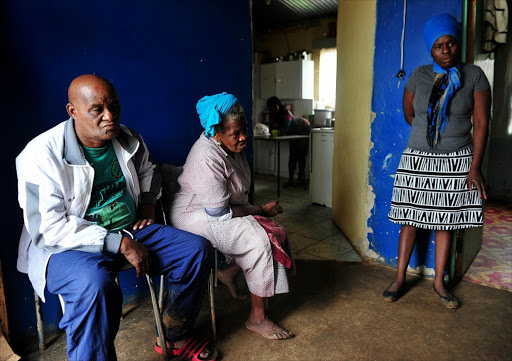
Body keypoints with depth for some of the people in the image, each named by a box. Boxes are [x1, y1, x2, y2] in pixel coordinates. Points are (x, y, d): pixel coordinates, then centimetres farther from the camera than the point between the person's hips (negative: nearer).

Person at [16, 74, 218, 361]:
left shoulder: (128, 140, 3)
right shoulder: (42, 154, -15)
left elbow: (148, 170, 27)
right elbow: (49, 227, -20)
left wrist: (148, 206, 10)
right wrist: (120, 243, -23)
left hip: (129, 231, 6)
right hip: (67, 246, -5)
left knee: (199, 250, -6)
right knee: (95, 283, -40)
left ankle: (176, 337, 13)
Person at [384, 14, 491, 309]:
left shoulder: (474, 76, -2)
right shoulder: (419, 76, 0)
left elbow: (481, 122, -5)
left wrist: (475, 167, -11)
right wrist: (430, 132, 10)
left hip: (457, 161, 0)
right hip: (419, 158, 0)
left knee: (446, 220, 6)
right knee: (412, 218, 3)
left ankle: (439, 282, 21)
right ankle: (400, 278, 15)